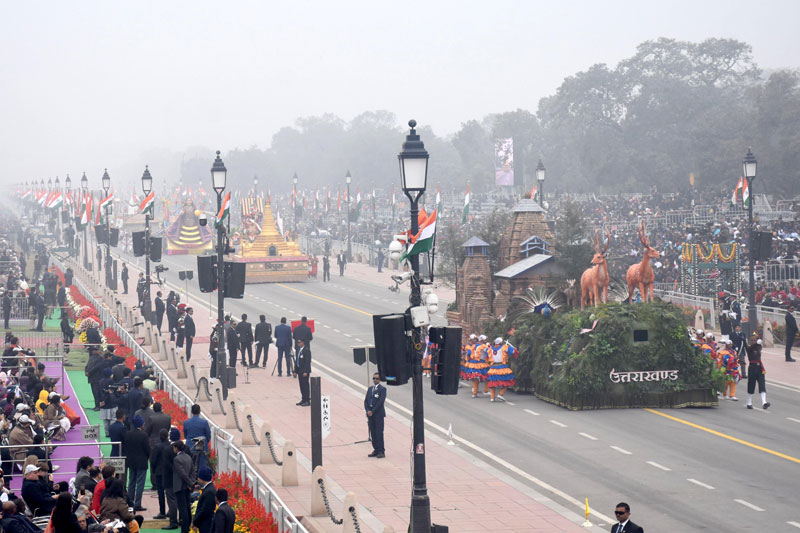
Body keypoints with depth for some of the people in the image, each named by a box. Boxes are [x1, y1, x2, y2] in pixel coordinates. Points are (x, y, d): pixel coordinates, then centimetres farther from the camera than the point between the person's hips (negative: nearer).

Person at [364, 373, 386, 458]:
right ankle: (376, 450, 11)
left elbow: (381, 401, -12)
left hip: (378, 414, -6)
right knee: (373, 433, 6)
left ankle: (381, 451, -6)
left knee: (379, 433, -7)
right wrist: (368, 411, -5)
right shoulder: (370, 389, 17)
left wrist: (372, 411, -14)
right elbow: (366, 401, 12)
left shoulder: (382, 389, -2)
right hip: (370, 414, 6)